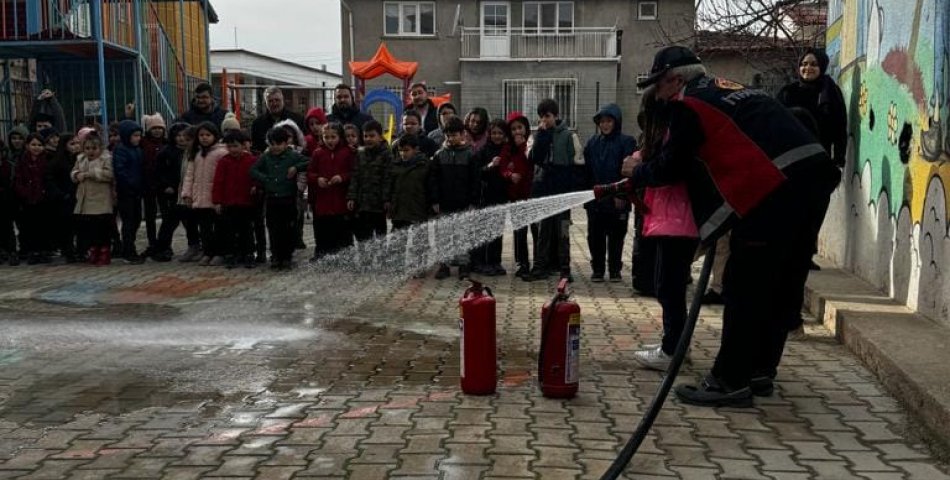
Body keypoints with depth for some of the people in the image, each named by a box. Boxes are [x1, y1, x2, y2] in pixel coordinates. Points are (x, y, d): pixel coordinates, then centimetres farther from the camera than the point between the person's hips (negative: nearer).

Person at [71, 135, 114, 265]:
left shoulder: (106, 159, -5)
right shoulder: (80, 159, 16)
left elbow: (109, 174, -18)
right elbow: (73, 173, 19)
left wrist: (90, 173, -19)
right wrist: (77, 175, -5)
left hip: (101, 203, -6)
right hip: (84, 202, 6)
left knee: (102, 230, -3)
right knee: (85, 228, 9)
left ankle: (104, 254, 7)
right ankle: (92, 253, 21)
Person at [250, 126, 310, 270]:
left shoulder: (293, 156, -1)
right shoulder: (265, 157, 8)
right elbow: (253, 170, 10)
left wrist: (296, 167, -16)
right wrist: (264, 179, -3)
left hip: (288, 199, -2)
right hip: (271, 199, 3)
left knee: (288, 230, 3)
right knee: (273, 230, 5)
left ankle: (287, 257, 14)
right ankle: (276, 256, 15)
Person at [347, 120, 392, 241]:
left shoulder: (387, 154, -5)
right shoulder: (360, 154, 12)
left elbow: (388, 179, -10)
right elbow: (355, 177, 11)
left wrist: (387, 199, -15)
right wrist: (351, 197, 4)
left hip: (379, 204, -5)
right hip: (362, 203, 5)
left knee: (380, 232, 5)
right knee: (362, 235, 6)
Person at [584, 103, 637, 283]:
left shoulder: (626, 142, -2)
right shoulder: (592, 142, 10)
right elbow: (587, 170, 10)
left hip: (617, 199, -3)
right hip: (595, 199, 3)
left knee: (616, 236, 5)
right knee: (595, 236, 5)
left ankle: (615, 270, 15)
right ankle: (597, 269, 15)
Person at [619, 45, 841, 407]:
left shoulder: (689, 105, -1)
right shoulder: (730, 90, 27)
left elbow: (671, 167, 3)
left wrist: (637, 172, 23)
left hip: (773, 190, -9)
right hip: (813, 174, 9)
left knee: (744, 286, -2)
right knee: (782, 285, 15)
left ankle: (730, 381, 4)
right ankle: (760, 371, 26)